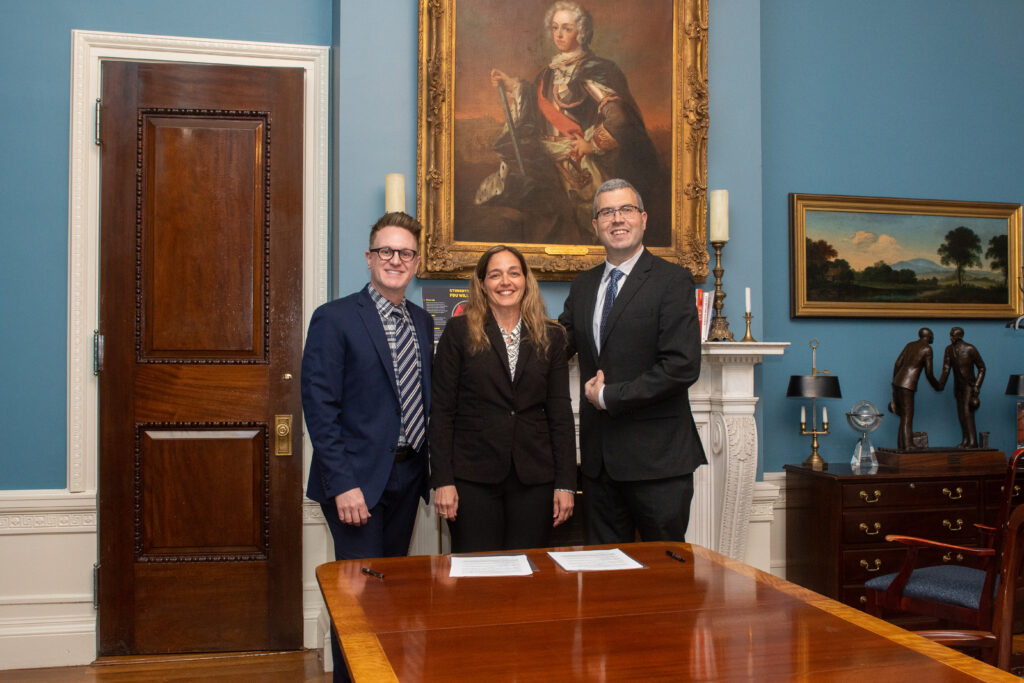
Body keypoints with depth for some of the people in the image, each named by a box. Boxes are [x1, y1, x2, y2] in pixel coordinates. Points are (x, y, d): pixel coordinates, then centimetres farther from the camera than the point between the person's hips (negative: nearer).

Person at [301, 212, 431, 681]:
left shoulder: (422, 322, 11)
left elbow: (422, 399, 13)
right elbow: (320, 409, -13)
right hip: (358, 479, -6)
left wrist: (433, 470, 4)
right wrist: (343, 484, -18)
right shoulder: (334, 318, -8)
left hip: (407, 476, 6)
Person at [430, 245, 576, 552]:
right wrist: (442, 480, -7)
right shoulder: (459, 331, 2)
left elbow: (561, 413, 8)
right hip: (473, 476, -2)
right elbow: (441, 410, -1)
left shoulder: (550, 336, 9)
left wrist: (565, 483, 2)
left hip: (534, 479, 2)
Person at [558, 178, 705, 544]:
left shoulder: (673, 280, -7)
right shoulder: (583, 285, 13)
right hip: (599, 455, 6)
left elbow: (682, 366, -16)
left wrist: (610, 395, -13)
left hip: (657, 457, -5)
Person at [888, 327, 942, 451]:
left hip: (897, 383, 8)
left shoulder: (909, 345, 16)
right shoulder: (927, 349, -5)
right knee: (907, 419, -9)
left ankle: (901, 447, 14)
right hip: (907, 386, -8)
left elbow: (897, 364, 14)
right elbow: (928, 374, -6)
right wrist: (937, 387, 12)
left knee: (904, 417, 13)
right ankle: (908, 447, -11)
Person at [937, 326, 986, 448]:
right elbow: (946, 369, -2)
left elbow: (982, 368, -8)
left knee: (967, 412, -15)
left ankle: (973, 442, -13)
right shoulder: (949, 349, 0)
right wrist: (940, 384, -13)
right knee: (961, 414, 7)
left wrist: (977, 386, -14)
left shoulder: (970, 349, -15)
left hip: (969, 385, -6)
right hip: (958, 386, 6)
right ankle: (965, 440, 13)